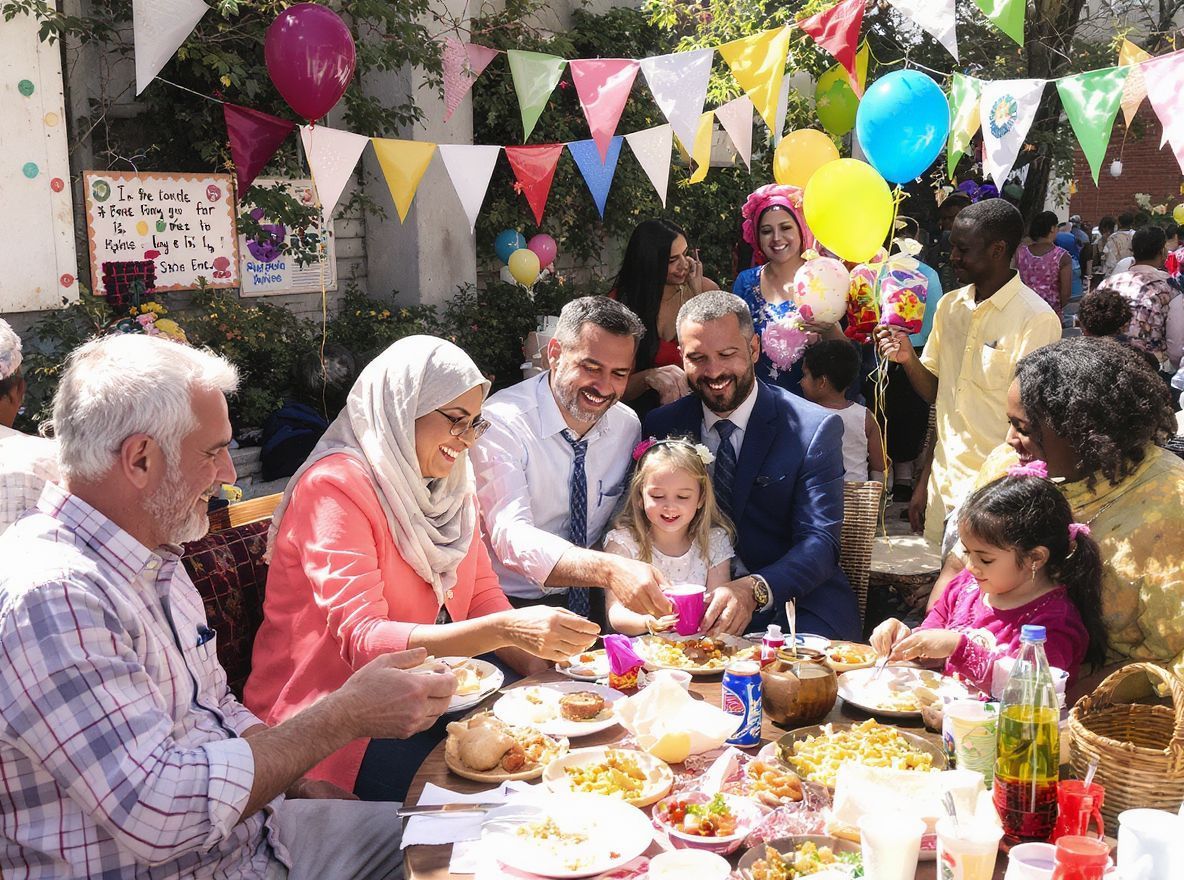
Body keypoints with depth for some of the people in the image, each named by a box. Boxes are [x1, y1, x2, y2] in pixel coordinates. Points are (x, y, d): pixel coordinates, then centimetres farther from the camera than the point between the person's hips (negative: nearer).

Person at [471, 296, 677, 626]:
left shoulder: (628, 426, 4)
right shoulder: (501, 423, -15)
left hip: (593, 606, 5)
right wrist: (608, 570, -44)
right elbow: (511, 536, -29)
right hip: (512, 607, -5)